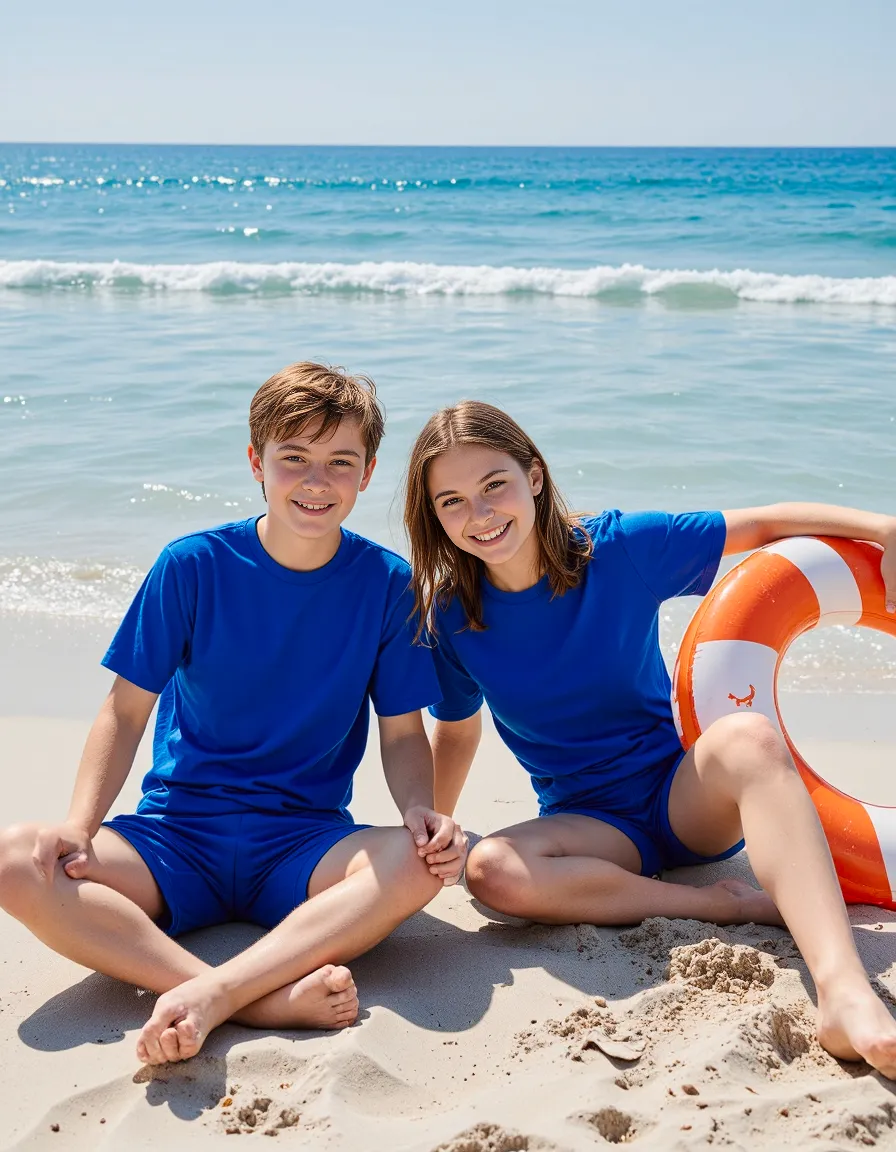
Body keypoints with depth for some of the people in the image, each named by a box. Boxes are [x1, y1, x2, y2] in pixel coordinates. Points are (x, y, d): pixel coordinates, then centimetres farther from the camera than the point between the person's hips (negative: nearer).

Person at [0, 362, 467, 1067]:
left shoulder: (386, 582, -2)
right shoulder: (194, 566, -5)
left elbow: (403, 734, 2)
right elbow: (126, 713, -2)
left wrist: (421, 810, -20)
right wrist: (79, 824, -18)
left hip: (304, 845, 0)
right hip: (176, 836, 0)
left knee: (422, 863, -31)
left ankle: (209, 995, -36)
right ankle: (268, 1000, -37)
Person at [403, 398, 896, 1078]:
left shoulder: (618, 549, -10)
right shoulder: (452, 618, -6)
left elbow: (764, 525, -4)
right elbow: (457, 732, 11)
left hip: (687, 793, -1)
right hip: (592, 824, 2)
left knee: (749, 738, -36)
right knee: (492, 872, -32)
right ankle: (741, 905, -24)